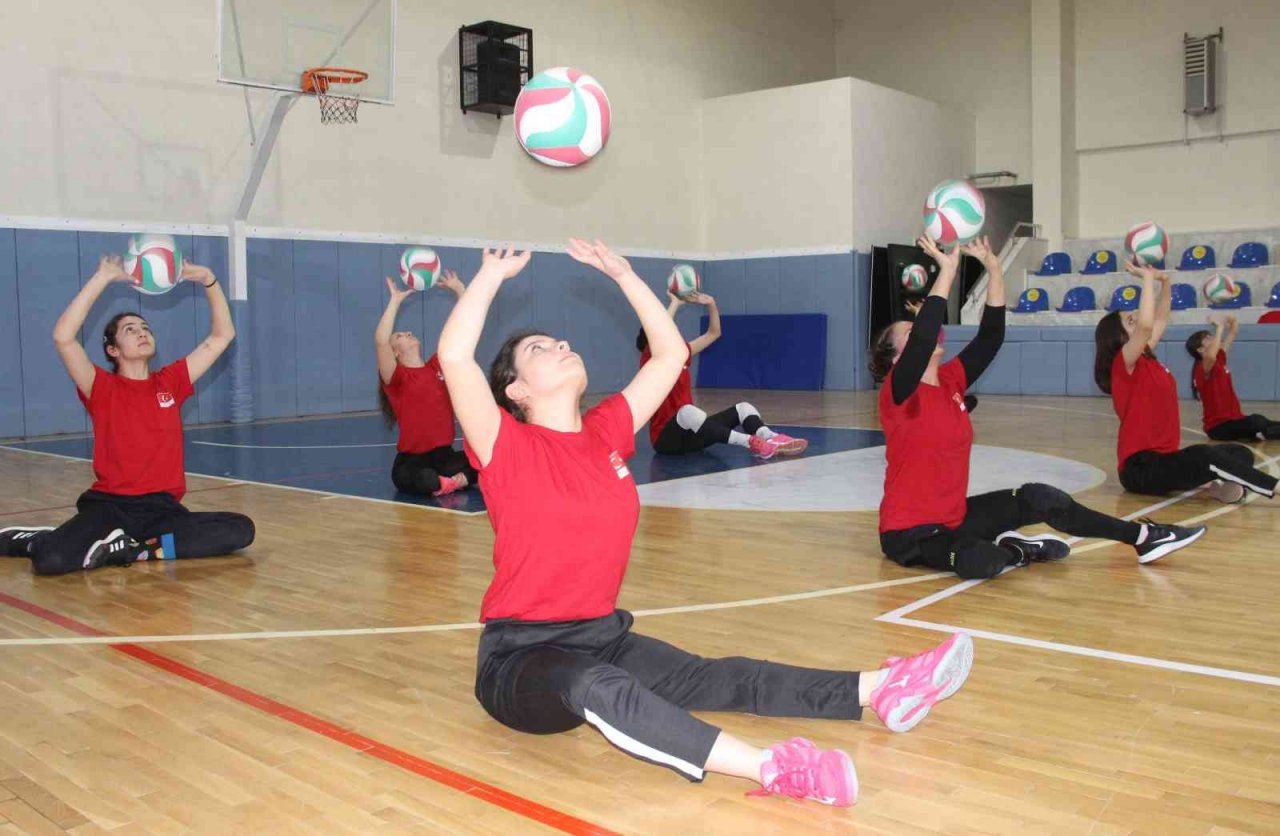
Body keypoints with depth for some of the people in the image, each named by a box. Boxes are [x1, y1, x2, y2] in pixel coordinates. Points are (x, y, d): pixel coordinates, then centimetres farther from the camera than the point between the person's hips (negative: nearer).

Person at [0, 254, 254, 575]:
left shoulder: (170, 382, 11)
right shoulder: (103, 388, 1)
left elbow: (222, 335, 13)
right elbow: (63, 336, -16)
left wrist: (209, 280, 2)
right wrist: (103, 277, -15)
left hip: (162, 507, 3)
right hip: (109, 505, -3)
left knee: (240, 530, -23)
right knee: (51, 559, -31)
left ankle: (131, 549, -18)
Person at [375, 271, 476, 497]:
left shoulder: (438, 366, 11)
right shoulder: (396, 378, -4)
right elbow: (380, 341, -22)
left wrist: (459, 290, 12)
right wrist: (395, 300, -17)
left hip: (445, 455, 5)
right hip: (411, 462, -5)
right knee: (426, 480, -41)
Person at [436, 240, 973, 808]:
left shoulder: (604, 432, 6)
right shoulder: (507, 448, -10)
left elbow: (670, 353, 12)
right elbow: (453, 355, -26)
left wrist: (623, 274, 9)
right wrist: (495, 272, -14)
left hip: (603, 636, 7)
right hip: (521, 656, -6)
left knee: (711, 679, -14)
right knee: (593, 688, -38)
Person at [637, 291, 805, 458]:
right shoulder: (650, 360, -7)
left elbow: (713, 333, 17)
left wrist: (711, 304, 3)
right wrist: (675, 303, -20)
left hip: (690, 434, 8)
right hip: (666, 438, -8)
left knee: (743, 408, -7)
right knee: (687, 411, -40)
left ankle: (775, 440, -40)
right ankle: (750, 442, -53)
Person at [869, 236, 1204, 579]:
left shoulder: (950, 381, 5)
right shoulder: (899, 394, -17)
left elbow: (991, 337, -1)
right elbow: (922, 337, -35)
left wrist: (994, 269, -10)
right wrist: (947, 269, -34)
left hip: (955, 516, 8)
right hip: (910, 532, -8)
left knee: (1040, 498, 5)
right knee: (979, 561, -36)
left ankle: (1143, 538, 21)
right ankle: (1015, 549, -1)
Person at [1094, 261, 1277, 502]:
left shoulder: (1147, 358, 14)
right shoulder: (1124, 363, -11)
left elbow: (1160, 320, 25)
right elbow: (1146, 325, -29)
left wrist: (1164, 282, 11)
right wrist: (1148, 278, -19)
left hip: (1162, 459, 10)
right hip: (1141, 468, -10)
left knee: (1240, 453, 0)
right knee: (1203, 455, -34)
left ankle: (1221, 483, -29)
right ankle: (1274, 488, -30)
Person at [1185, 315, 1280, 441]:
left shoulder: (1219, 359, 8)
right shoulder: (1203, 368, -16)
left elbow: (1233, 333, 17)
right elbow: (1210, 356, -42)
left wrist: (1233, 321, -5)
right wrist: (1219, 328, -34)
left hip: (1233, 420, 9)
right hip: (1219, 427, -9)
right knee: (1256, 421, -32)